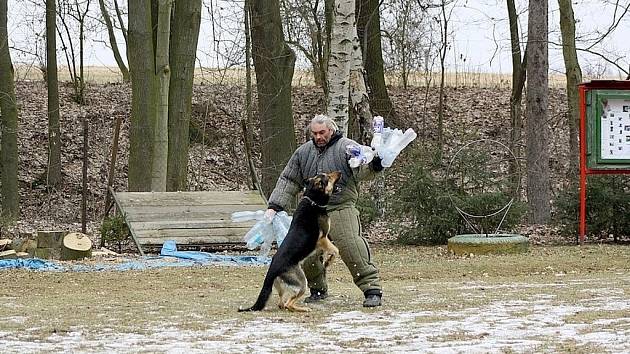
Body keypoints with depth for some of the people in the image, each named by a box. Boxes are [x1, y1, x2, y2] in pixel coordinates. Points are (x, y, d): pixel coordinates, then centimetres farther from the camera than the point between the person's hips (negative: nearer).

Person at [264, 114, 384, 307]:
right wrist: (274, 206, 9)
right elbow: (288, 181, 18)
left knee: (352, 248, -20)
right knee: (306, 255, 1)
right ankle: (318, 290, 25)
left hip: (340, 210, -5)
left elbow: (361, 168, -15)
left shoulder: (346, 147, 0)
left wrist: (373, 165, -39)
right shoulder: (303, 152, 14)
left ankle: (372, 290, -15)